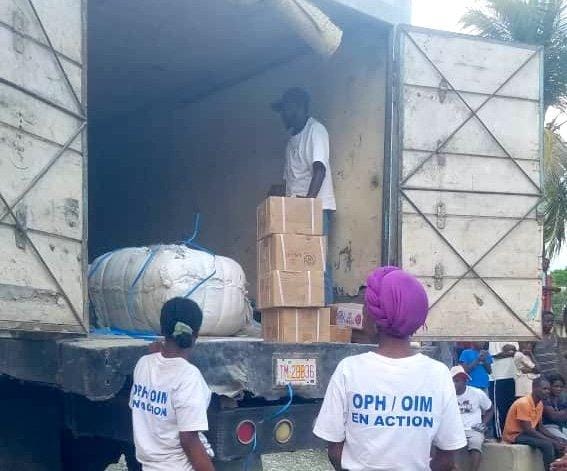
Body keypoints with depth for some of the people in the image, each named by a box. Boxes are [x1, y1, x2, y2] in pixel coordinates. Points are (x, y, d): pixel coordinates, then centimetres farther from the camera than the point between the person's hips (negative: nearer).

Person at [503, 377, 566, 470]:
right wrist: (552, 441, -24)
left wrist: (555, 439, -6)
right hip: (515, 435, -9)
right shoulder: (523, 403, -23)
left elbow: (540, 428, 10)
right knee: (548, 445, -27)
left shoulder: (540, 404, 5)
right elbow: (528, 430, -24)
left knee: (560, 443, -2)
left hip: (528, 433, 9)